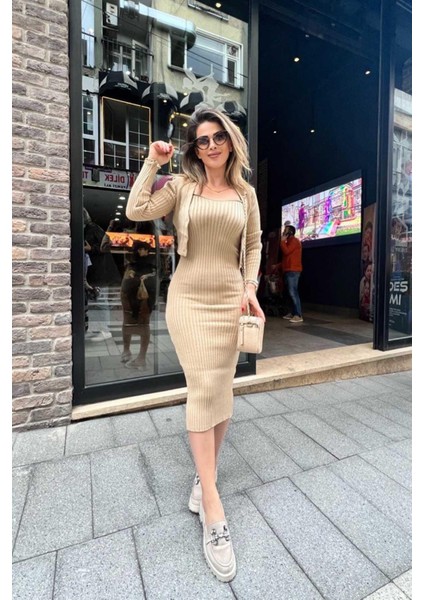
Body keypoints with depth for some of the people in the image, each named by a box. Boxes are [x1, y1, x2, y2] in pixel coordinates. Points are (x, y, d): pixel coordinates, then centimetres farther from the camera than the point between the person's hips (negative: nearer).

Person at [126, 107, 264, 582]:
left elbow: (254, 244, 13)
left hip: (229, 300, 3)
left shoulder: (246, 193, 13)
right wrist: (152, 162, 2)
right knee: (203, 387, -8)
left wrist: (251, 287, 0)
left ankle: (205, 475, 31)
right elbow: (136, 211, -4)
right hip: (188, 297, -2)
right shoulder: (182, 185, 7)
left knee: (220, 389, 8)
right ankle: (213, 511, 6)